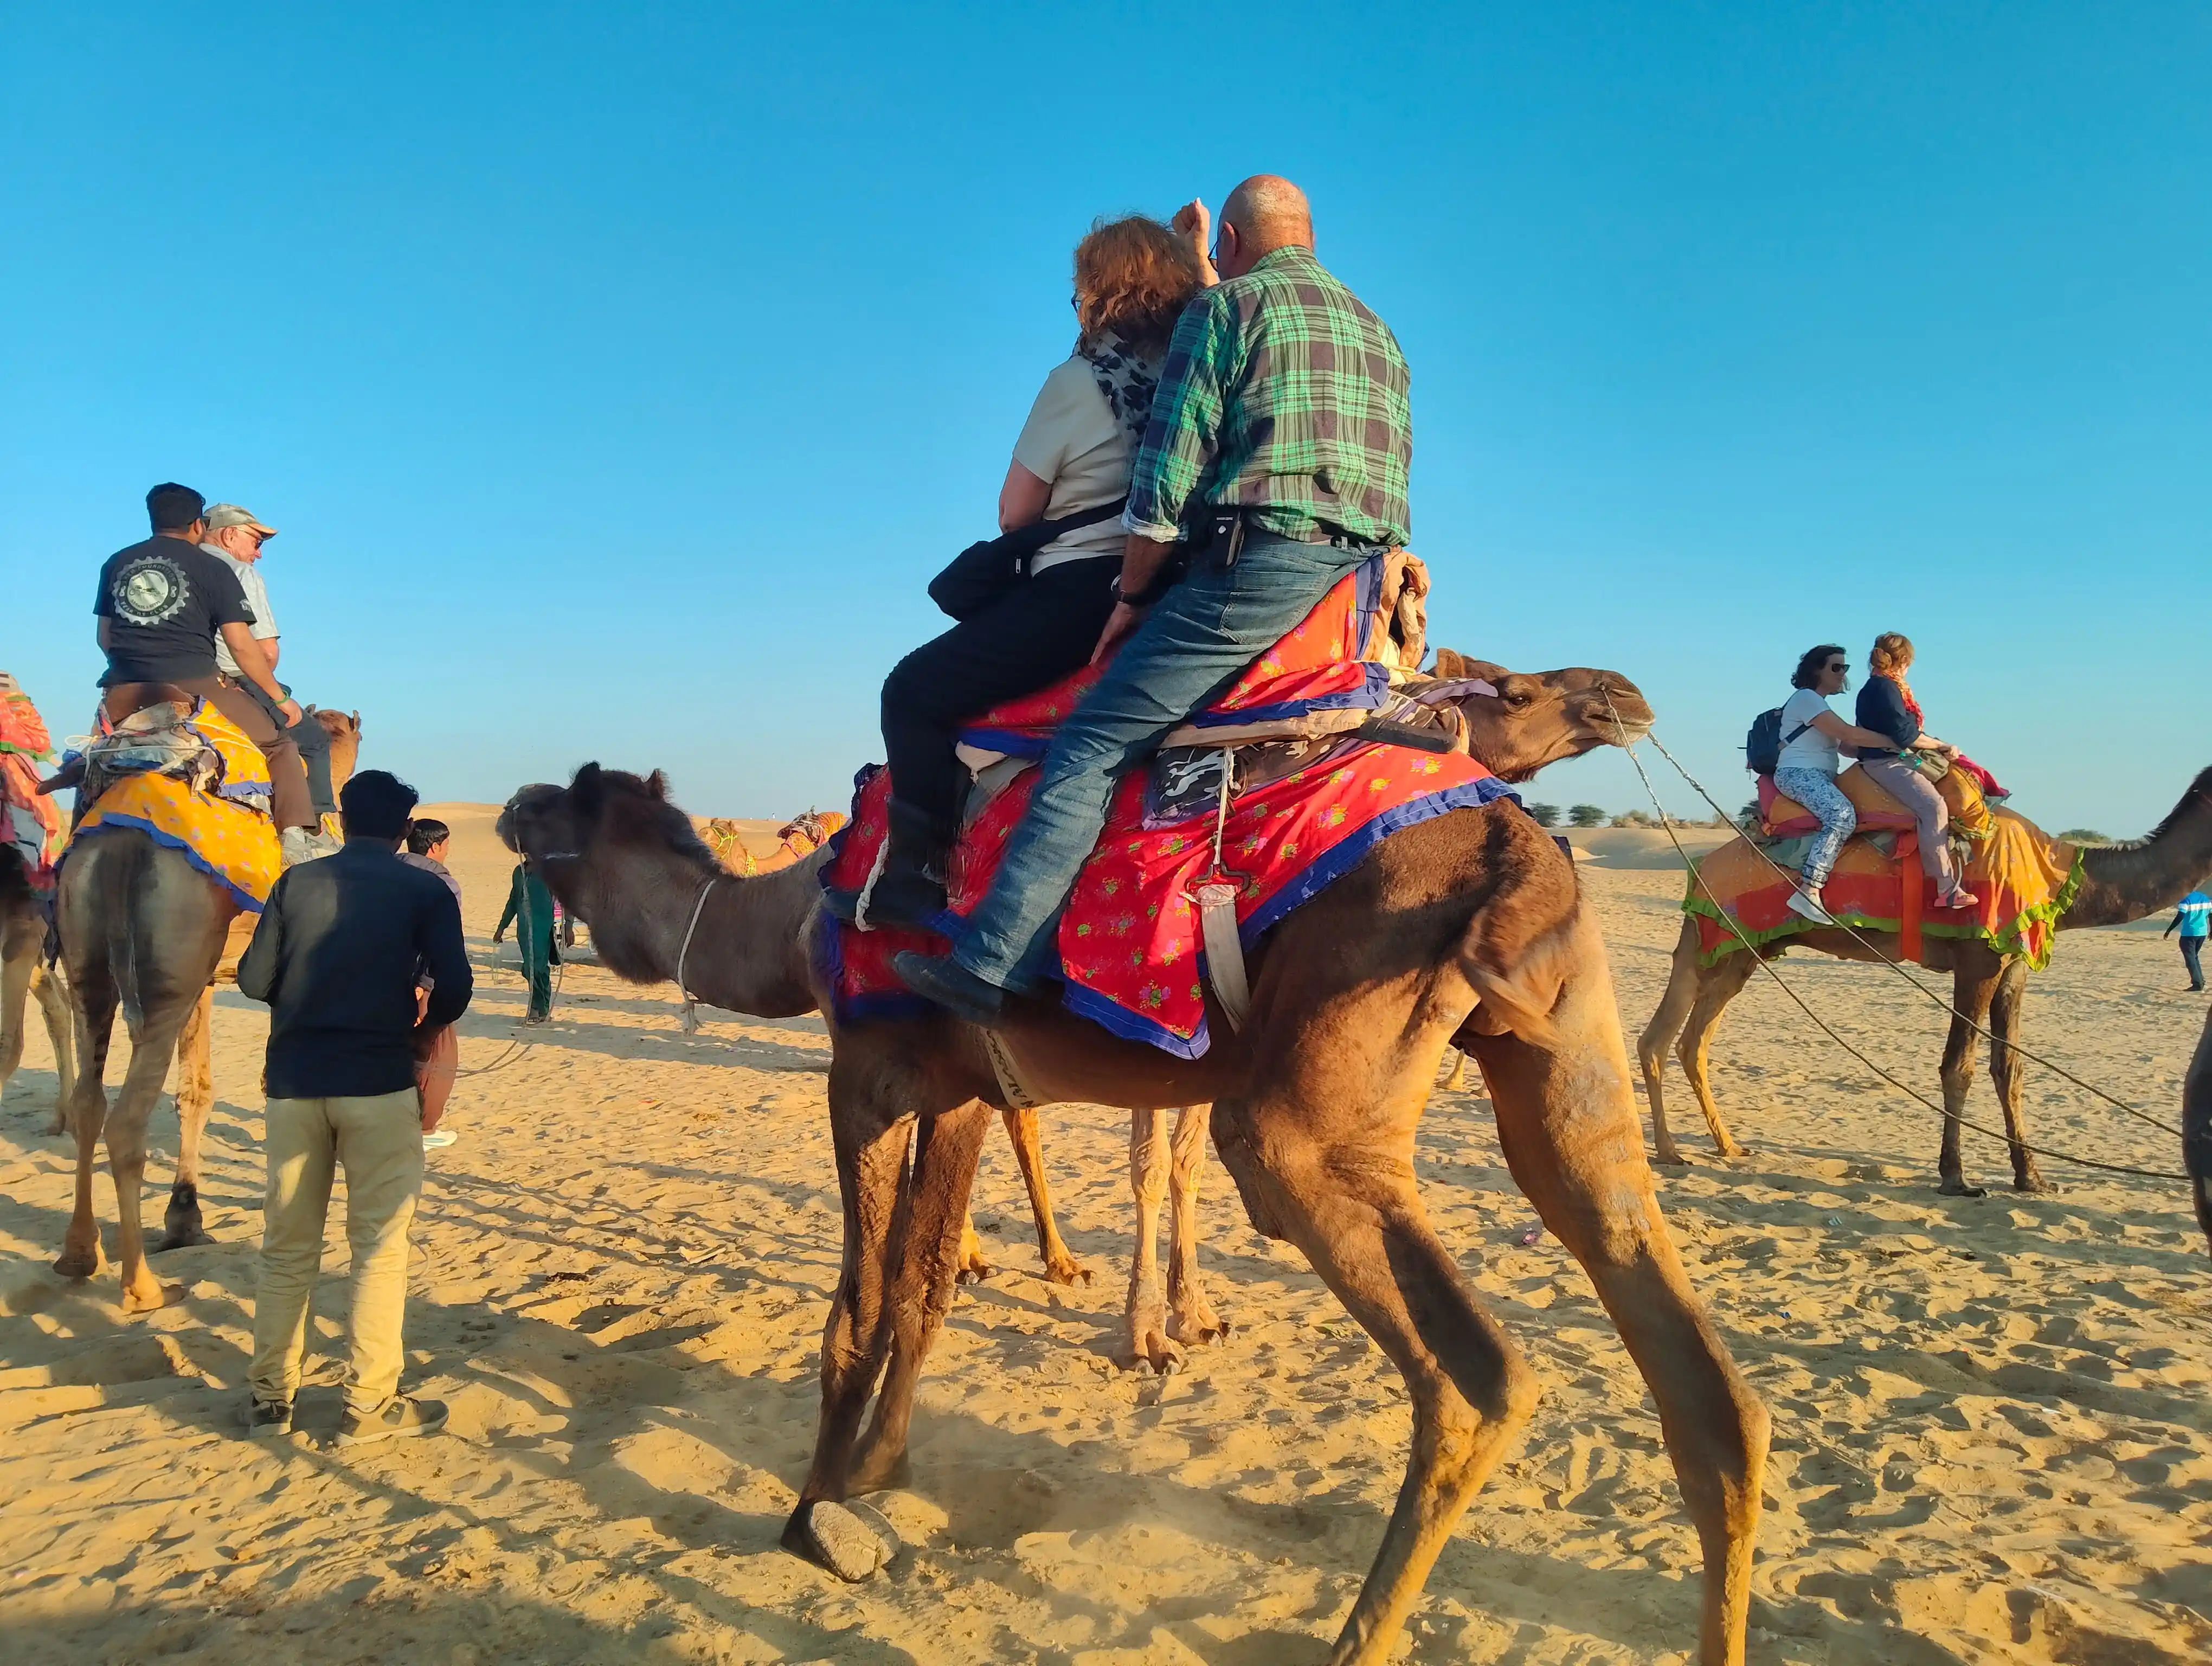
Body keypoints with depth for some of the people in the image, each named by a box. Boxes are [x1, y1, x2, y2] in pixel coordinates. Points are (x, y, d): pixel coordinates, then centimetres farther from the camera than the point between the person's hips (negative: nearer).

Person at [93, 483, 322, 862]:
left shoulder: (116, 564, 18)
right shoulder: (212, 569, 3)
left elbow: (105, 638, 22)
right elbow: (242, 646, -1)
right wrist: (281, 698, 8)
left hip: (124, 696, 5)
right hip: (193, 687, -5)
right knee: (279, 743, 8)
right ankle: (297, 837, -6)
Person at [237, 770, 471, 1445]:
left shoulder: (298, 881, 7)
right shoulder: (424, 891, 0)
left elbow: (253, 978, 4)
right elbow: (454, 988, -10)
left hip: (293, 1079, 3)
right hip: (378, 1080, -3)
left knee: (287, 1246, 14)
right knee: (379, 1245, 4)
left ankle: (270, 1396, 21)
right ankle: (369, 1403, 7)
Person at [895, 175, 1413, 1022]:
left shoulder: (1225, 308, 4)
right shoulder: (1380, 334, 26)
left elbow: (1166, 473, -4)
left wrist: (1132, 594, 4)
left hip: (1259, 561, -8)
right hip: (1368, 577, 8)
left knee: (1089, 746, -10)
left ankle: (990, 961, -18)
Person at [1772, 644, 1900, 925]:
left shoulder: (1817, 702, 25)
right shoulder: (1806, 698, -7)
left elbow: (1843, 745, 19)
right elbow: (1850, 734, -15)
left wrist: (1885, 749, 7)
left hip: (1818, 776, 10)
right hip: (1799, 774, -10)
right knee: (1842, 815, -31)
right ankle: (1809, 891, -37)